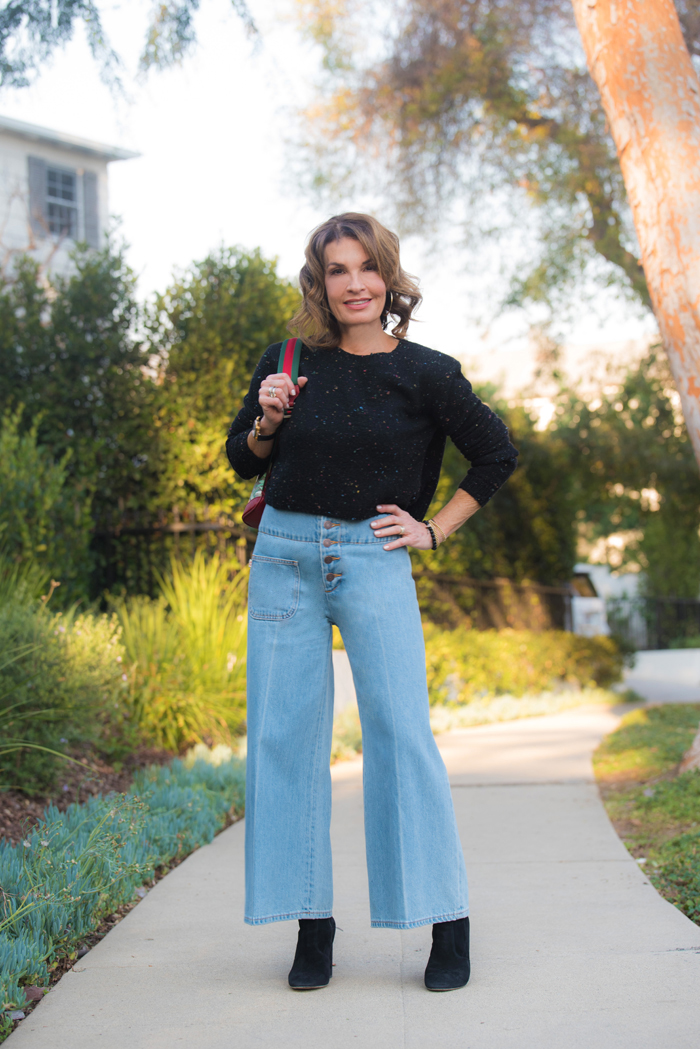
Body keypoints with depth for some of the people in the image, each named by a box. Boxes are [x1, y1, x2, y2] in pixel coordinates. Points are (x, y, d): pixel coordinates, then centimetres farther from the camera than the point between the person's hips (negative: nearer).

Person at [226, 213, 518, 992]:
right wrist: (267, 421, -5)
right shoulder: (287, 363, 6)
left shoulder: (424, 373, -1)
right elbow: (242, 461, 15)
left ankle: (447, 924, -1)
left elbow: (497, 455, 8)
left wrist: (435, 529, 3)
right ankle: (311, 925, 10)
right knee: (284, 735, 1)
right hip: (285, 556, 3)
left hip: (373, 560, -3)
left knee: (399, 730, -9)